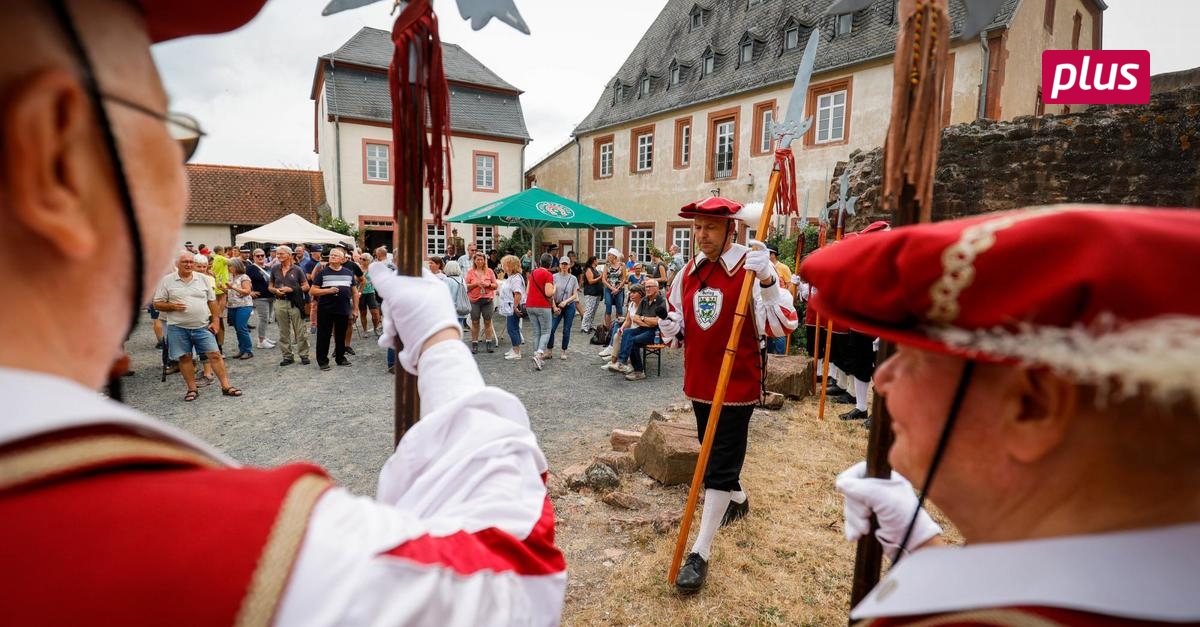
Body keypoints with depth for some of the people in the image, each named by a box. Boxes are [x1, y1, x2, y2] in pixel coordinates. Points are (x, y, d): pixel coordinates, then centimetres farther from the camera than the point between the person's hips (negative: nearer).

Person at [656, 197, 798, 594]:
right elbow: (677, 312, 18)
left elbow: (781, 326, -21)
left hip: (737, 385, -6)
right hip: (699, 382, 7)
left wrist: (766, 279, -35)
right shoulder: (689, 272, 4)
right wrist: (671, 324, -5)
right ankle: (737, 499, 53)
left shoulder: (753, 270, -14)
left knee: (720, 465, -1)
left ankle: (700, 553, 10)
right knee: (715, 453, 24)